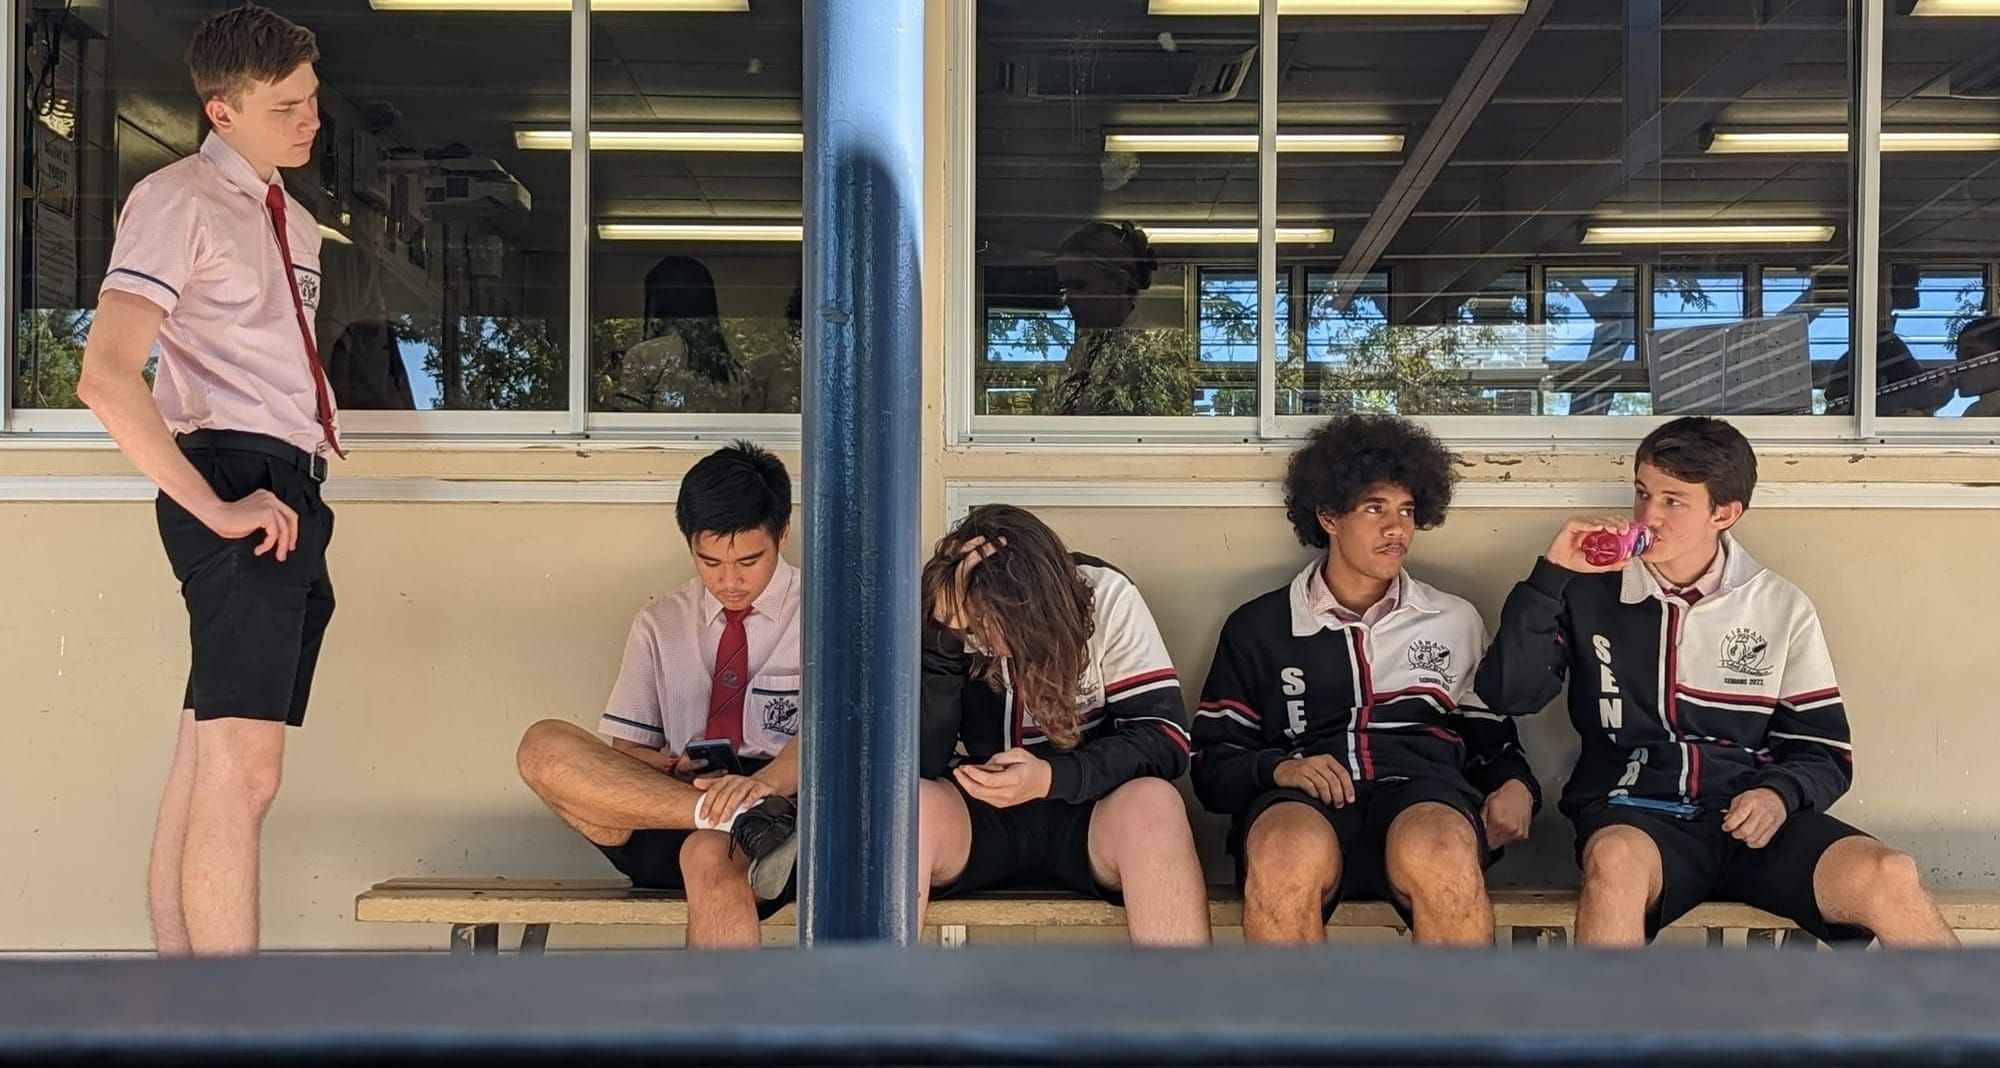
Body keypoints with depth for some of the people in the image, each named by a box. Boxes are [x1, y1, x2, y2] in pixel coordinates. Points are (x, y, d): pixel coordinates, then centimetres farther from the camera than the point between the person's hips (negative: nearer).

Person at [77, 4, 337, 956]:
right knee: (241, 773, -12)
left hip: (291, 495, 8)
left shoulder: (293, 222, 22)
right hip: (239, 487, -8)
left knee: (204, 769, 9)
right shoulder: (178, 200, -6)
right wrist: (213, 508, -18)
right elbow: (106, 377, -17)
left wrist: (298, 491, 13)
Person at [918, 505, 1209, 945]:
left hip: (1088, 817, 0)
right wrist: (945, 634, -28)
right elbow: (917, 763, -17)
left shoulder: (1107, 598, -11)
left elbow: (1166, 738, -14)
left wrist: (1053, 777, -29)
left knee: (1153, 803, -34)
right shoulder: (941, 614, -10)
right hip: (979, 818, 1)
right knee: (911, 803, -33)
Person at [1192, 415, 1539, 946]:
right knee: (1290, 854, -40)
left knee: (1439, 853, -39)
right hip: (1301, 799, -1)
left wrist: (1516, 786, 5)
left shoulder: (1455, 622, 27)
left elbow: (1493, 737, 29)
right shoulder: (1258, 629, 20)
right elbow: (1212, 765, 16)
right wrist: (1277, 769, -6)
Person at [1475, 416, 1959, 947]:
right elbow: (1507, 693, -2)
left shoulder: (1781, 608, 12)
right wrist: (1552, 575, -8)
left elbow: (1824, 751, 13)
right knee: (1617, 859, -39)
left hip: (1751, 818, 2)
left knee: (1889, 877, -27)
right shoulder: (1592, 590, 8)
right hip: (1633, 814, -2)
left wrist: (1780, 793, -9)